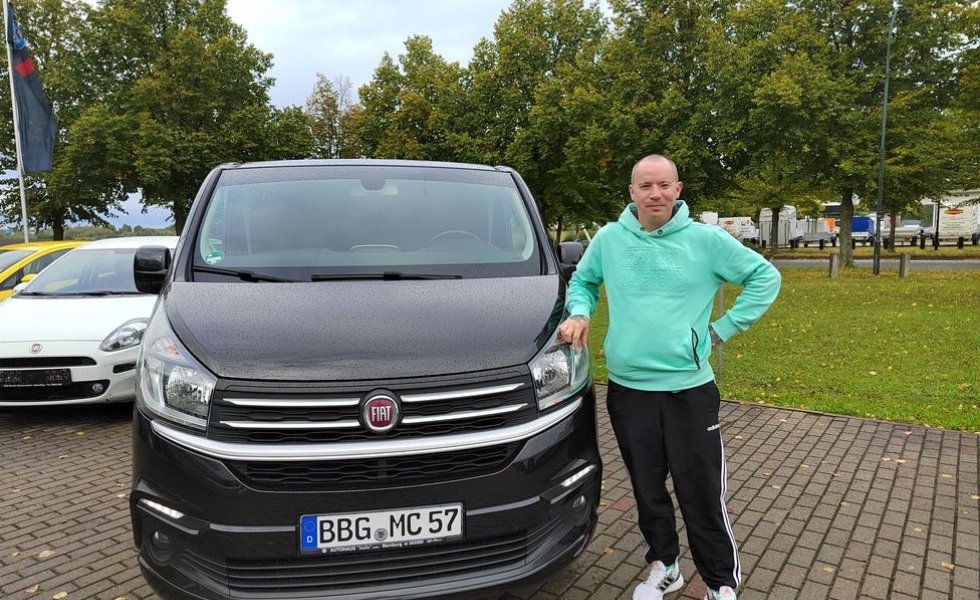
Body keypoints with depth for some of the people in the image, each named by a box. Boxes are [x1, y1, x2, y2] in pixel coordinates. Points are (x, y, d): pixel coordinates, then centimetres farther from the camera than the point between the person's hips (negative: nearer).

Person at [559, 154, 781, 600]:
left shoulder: (706, 240, -5)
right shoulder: (608, 239, 1)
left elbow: (765, 277, 3)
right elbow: (582, 282, 17)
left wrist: (725, 328, -1)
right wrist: (579, 313, -4)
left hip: (688, 388, -2)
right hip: (627, 388, 3)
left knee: (702, 492, 4)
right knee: (647, 487, 16)